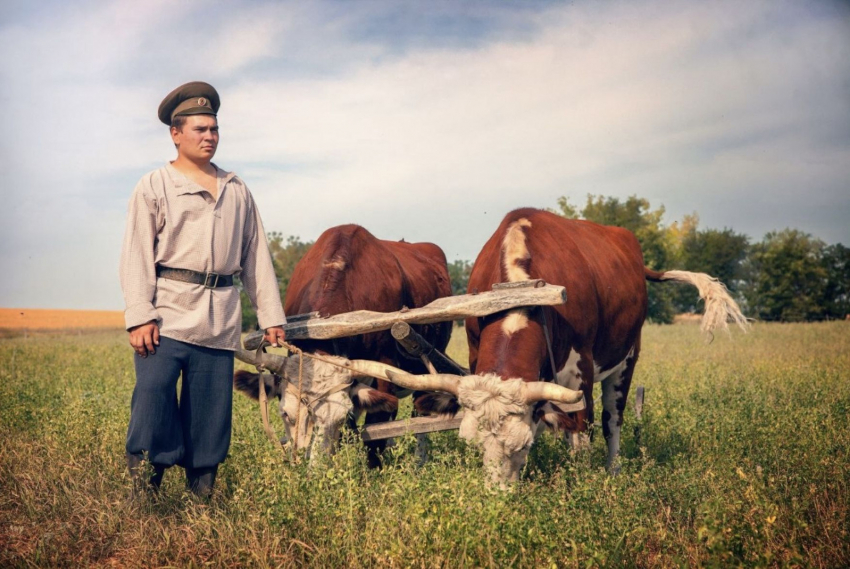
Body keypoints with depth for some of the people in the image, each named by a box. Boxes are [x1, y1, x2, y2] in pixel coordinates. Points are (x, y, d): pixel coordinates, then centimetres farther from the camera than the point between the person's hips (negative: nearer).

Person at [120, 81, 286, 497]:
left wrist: (270, 316, 11)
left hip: (220, 319, 3)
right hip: (167, 313, -3)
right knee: (153, 393, -13)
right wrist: (139, 317, -12)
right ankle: (142, 492, -3)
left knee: (211, 409, 4)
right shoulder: (154, 187, 8)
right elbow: (136, 255, 0)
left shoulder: (237, 191, 19)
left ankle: (201, 491, 13)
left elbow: (256, 256, 19)